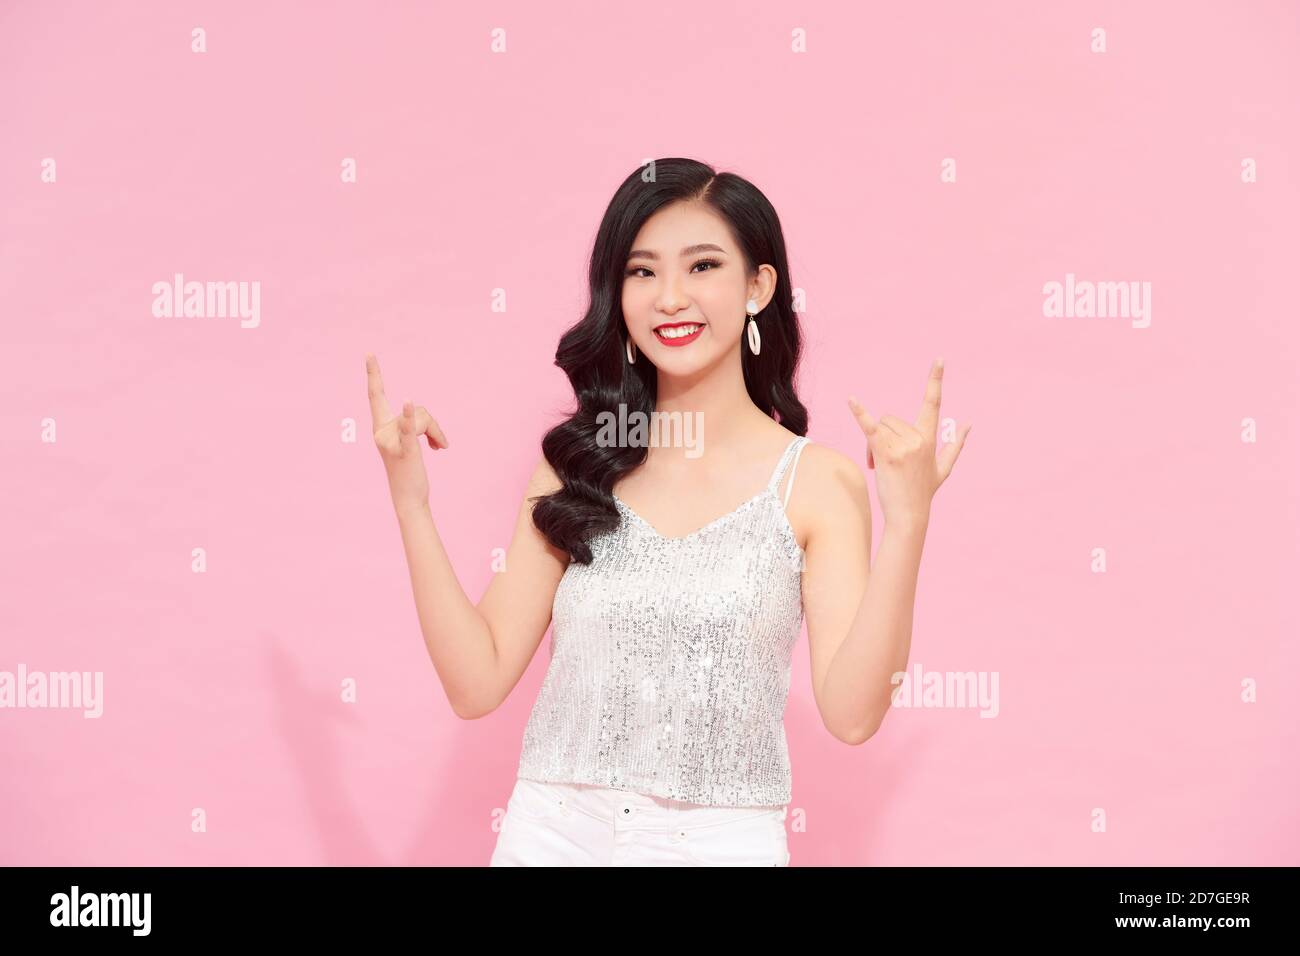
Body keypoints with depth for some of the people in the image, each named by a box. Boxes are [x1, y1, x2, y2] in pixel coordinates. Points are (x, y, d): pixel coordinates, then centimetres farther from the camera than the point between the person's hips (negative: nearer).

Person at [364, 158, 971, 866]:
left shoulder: (817, 482, -7)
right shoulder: (575, 463, 0)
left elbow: (851, 713, -15)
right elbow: (478, 683, -3)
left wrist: (906, 522, -22)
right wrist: (411, 502, -10)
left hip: (722, 841, -2)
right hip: (552, 833, 2)